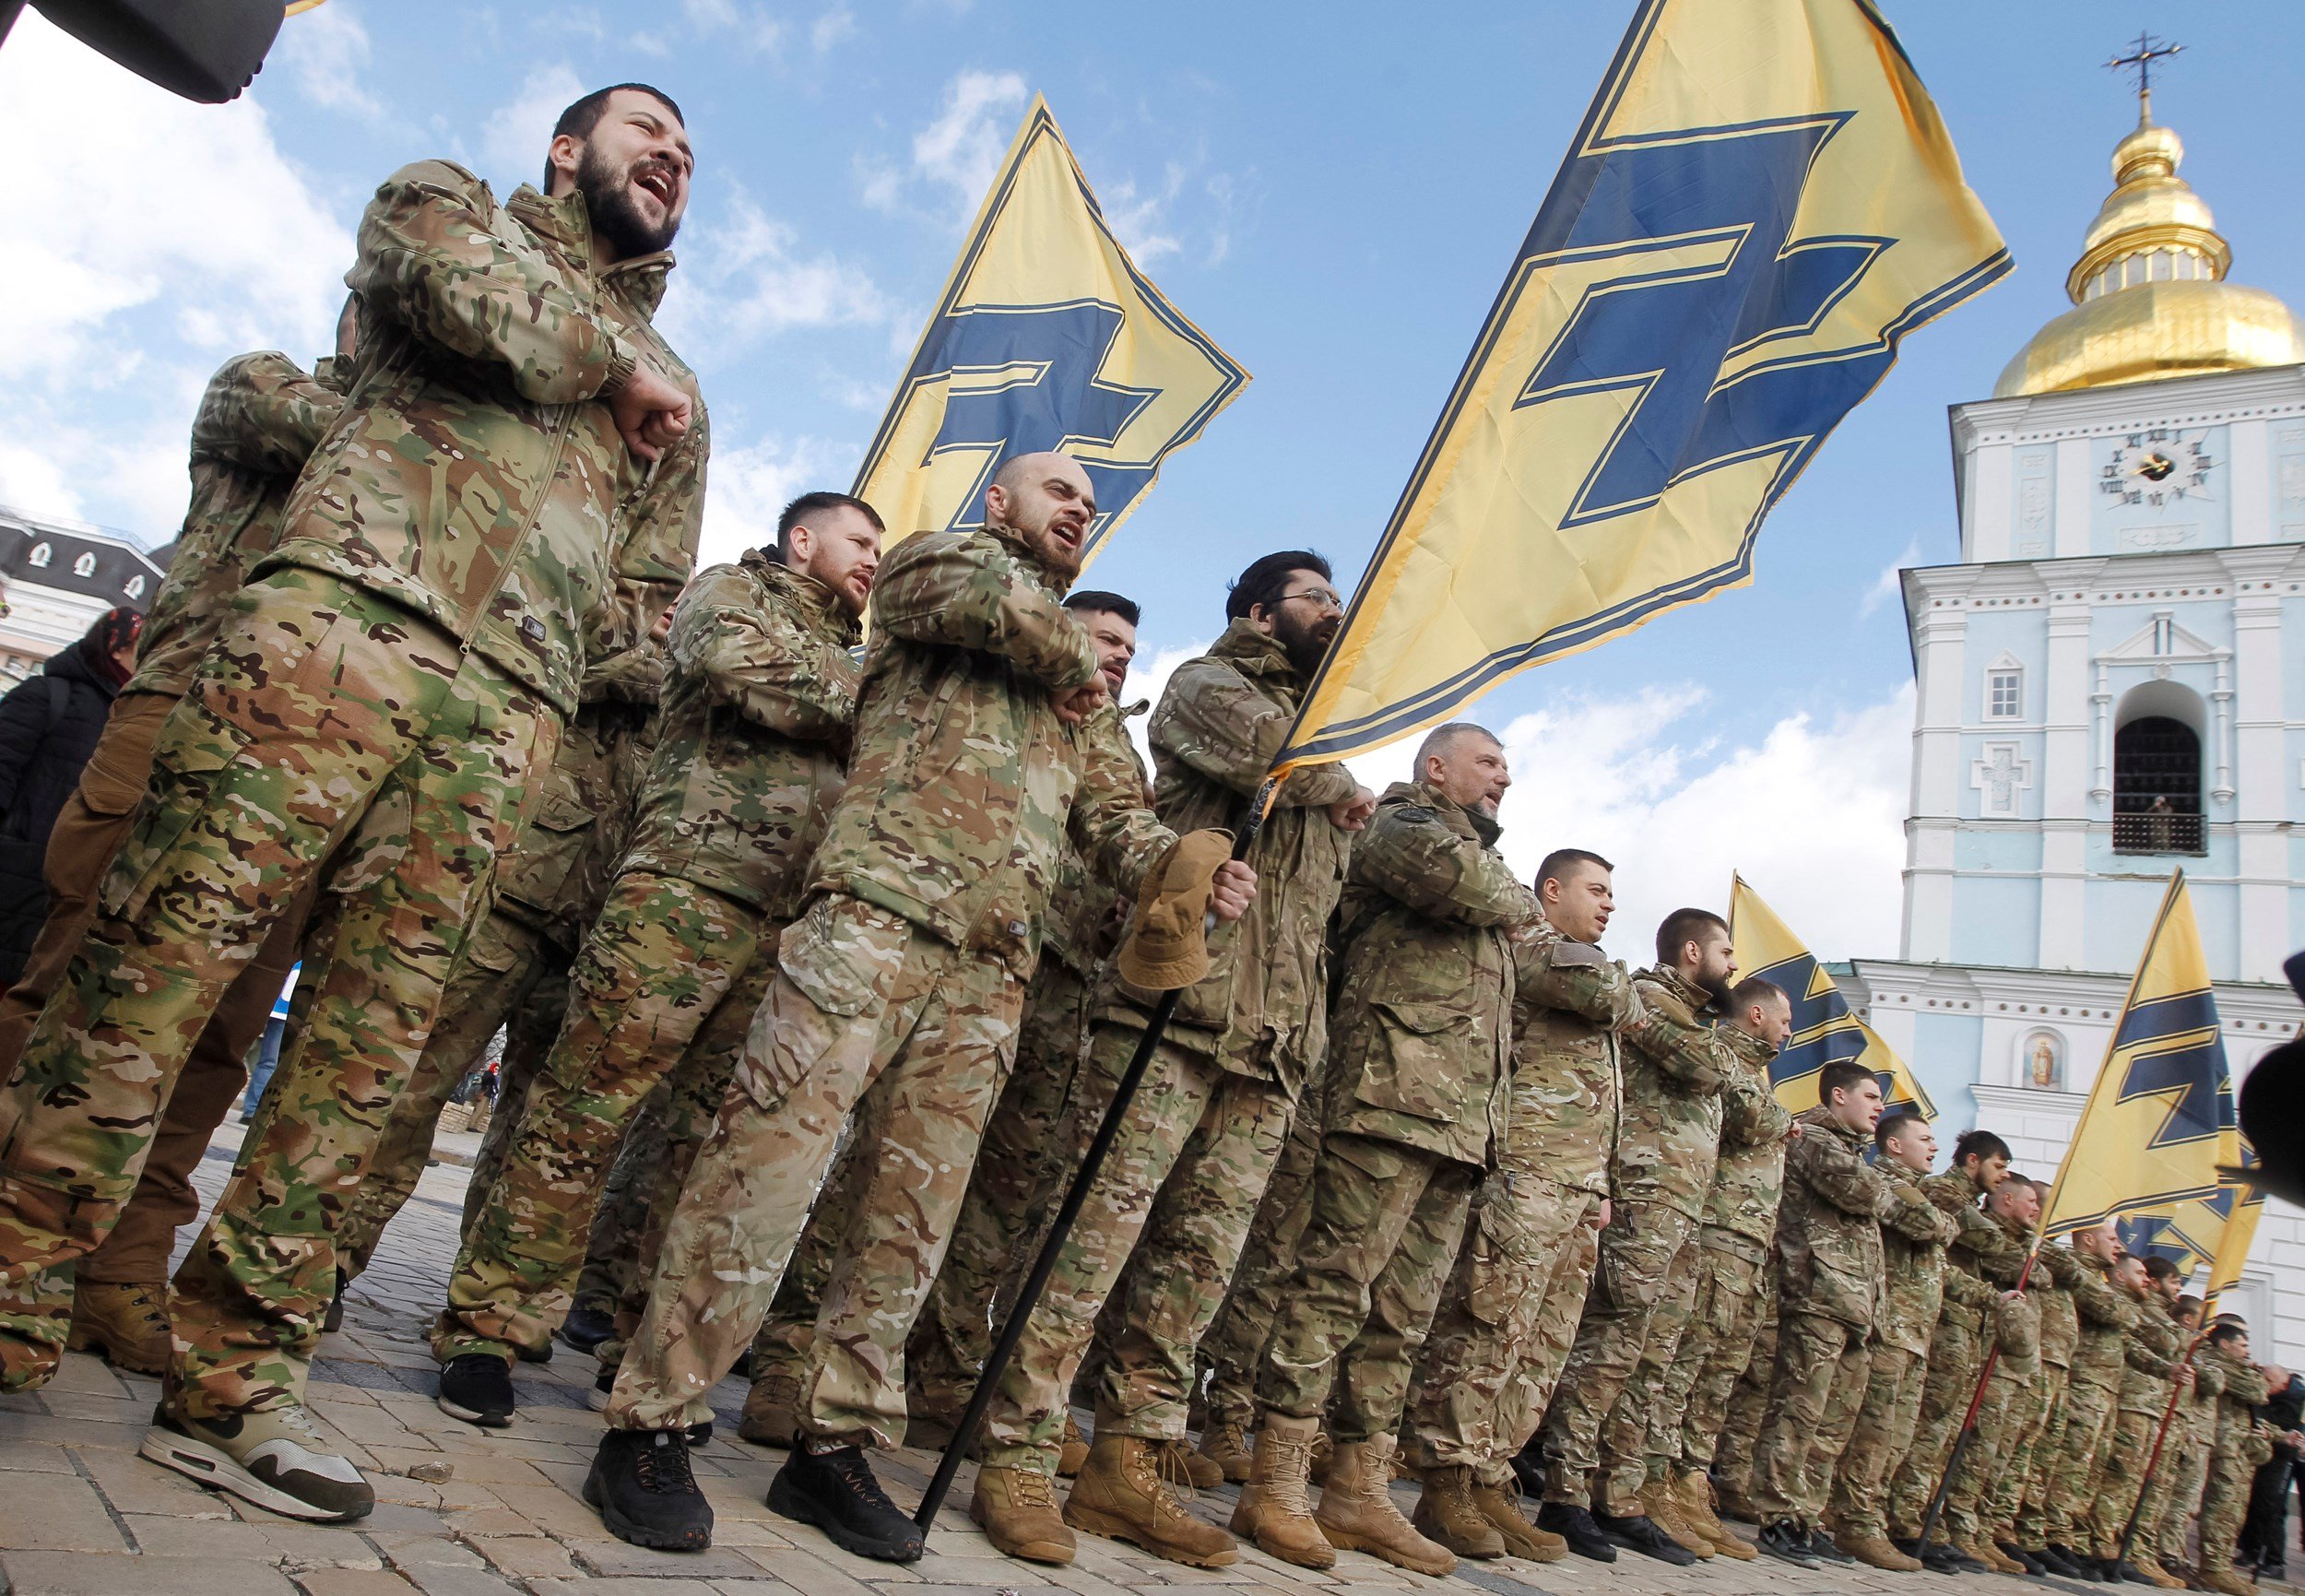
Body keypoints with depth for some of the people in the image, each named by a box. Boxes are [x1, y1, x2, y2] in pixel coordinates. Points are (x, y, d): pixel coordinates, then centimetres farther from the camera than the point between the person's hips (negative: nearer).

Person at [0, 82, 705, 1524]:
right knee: (168, 947, -9)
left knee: (378, 1026, -4)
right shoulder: (444, 199, 22)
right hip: (347, 616, -3)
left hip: (510, 707, 3)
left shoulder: (669, 388, 30)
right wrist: (619, 362, 9)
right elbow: (472, 300, -4)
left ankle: (234, 1379, 1)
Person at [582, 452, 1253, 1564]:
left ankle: (835, 1447, 13)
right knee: (773, 1151, -13)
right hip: (880, 907, -6)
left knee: (915, 1205, 4)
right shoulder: (935, 559, 14)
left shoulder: (1079, 693, 30)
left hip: (994, 963, 6)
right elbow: (1001, 603, -11)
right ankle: (651, 1425, -4)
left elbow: (1114, 814, 19)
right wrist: (1079, 659, 7)